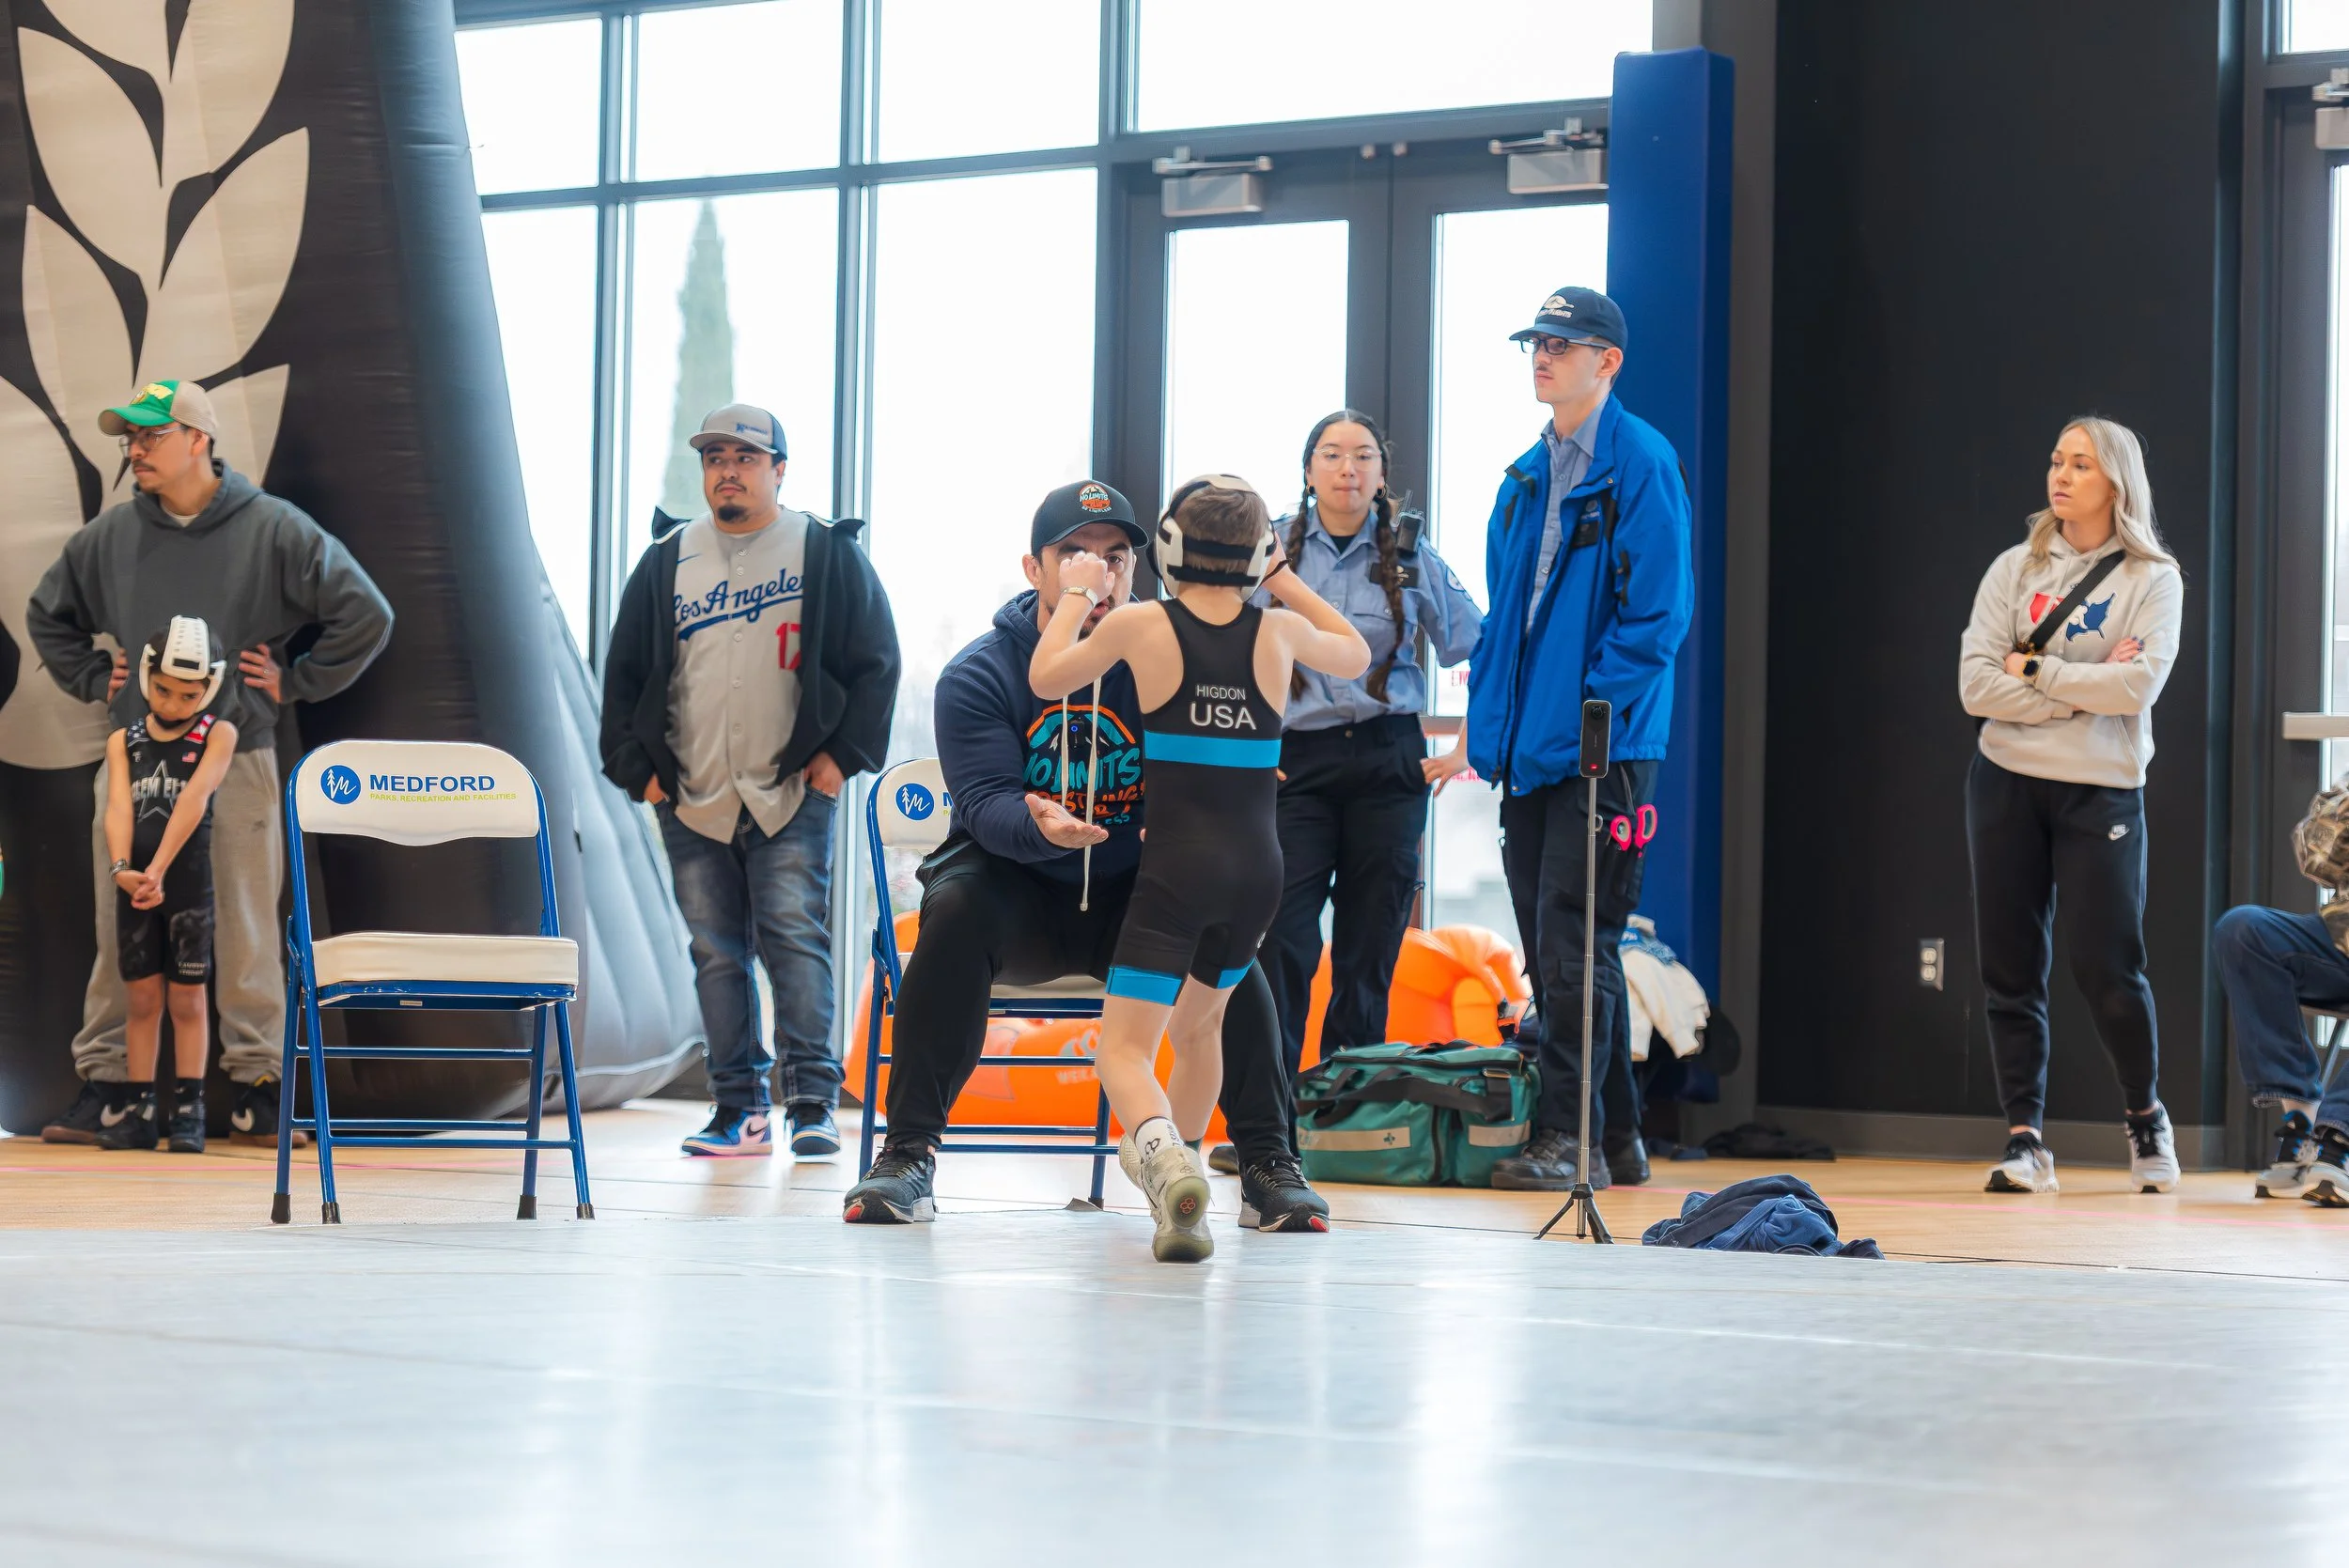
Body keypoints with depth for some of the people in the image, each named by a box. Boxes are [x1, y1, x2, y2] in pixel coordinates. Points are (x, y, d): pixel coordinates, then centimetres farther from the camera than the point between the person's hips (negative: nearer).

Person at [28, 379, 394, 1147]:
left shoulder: (273, 529, -2)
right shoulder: (110, 534, 8)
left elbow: (365, 616, 0)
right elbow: (49, 614, 26)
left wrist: (295, 681, 0)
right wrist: (93, 677, 14)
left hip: (238, 759, -2)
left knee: (247, 932, 1)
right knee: (121, 931, 2)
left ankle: (256, 1087, 9)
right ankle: (103, 1083, 9)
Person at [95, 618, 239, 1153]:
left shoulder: (217, 734, -4)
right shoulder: (124, 741, 6)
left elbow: (193, 800, -17)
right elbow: (118, 807, -8)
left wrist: (159, 870, -28)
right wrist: (121, 868, -27)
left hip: (188, 881, -3)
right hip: (134, 884, 3)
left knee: (186, 997, 1)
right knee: (142, 997, 6)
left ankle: (189, 1112, 4)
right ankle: (140, 1112, 9)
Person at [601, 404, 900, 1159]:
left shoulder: (828, 554, 3)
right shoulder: (665, 563, 12)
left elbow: (876, 664, 4)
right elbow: (623, 673, 17)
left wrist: (843, 755, -4)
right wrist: (636, 768, 8)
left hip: (792, 798, -4)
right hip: (691, 803, 4)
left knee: (795, 938, -11)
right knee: (717, 953, 5)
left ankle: (813, 1103, -8)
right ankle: (740, 1108, 10)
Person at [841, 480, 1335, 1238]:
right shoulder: (980, 674, -6)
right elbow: (985, 804, -17)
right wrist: (1037, 824, -41)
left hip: (1133, 896, 1)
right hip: (1017, 893, -1)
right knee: (957, 904, -33)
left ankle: (1268, 1163, -20)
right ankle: (907, 1155, -27)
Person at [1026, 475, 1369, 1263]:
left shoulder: (1142, 624, -4)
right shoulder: (1279, 632, 4)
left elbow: (1045, 679, 12)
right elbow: (1356, 657, 27)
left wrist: (1076, 596, 26)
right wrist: (1284, 579, 28)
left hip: (1178, 865, -4)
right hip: (1259, 866, 4)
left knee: (1125, 1047, -5)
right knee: (1196, 1024, 27)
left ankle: (1161, 1148, -35)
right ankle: (1180, 1189, 30)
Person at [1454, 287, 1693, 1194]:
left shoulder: (1642, 465, -8)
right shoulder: (1526, 478, 16)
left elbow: (1655, 611, -13)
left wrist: (1592, 716, -16)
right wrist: (1486, 729, 13)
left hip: (1604, 748, -8)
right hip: (1530, 747, 8)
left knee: (1575, 947, -10)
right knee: (1553, 954, 9)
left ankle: (1569, 1138, -7)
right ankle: (1616, 1138, 17)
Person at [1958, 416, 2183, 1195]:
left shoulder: (2152, 578, -1)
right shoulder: (2014, 569, 5)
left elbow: (2138, 685, -15)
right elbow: (1976, 684, -5)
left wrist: (2035, 672, -9)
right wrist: (2084, 687, -12)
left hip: (2101, 789, -3)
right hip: (2007, 781, 3)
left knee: (2106, 968, -4)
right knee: (2010, 969, 1)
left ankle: (2146, 1117, 20)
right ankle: (2024, 1139, 6)